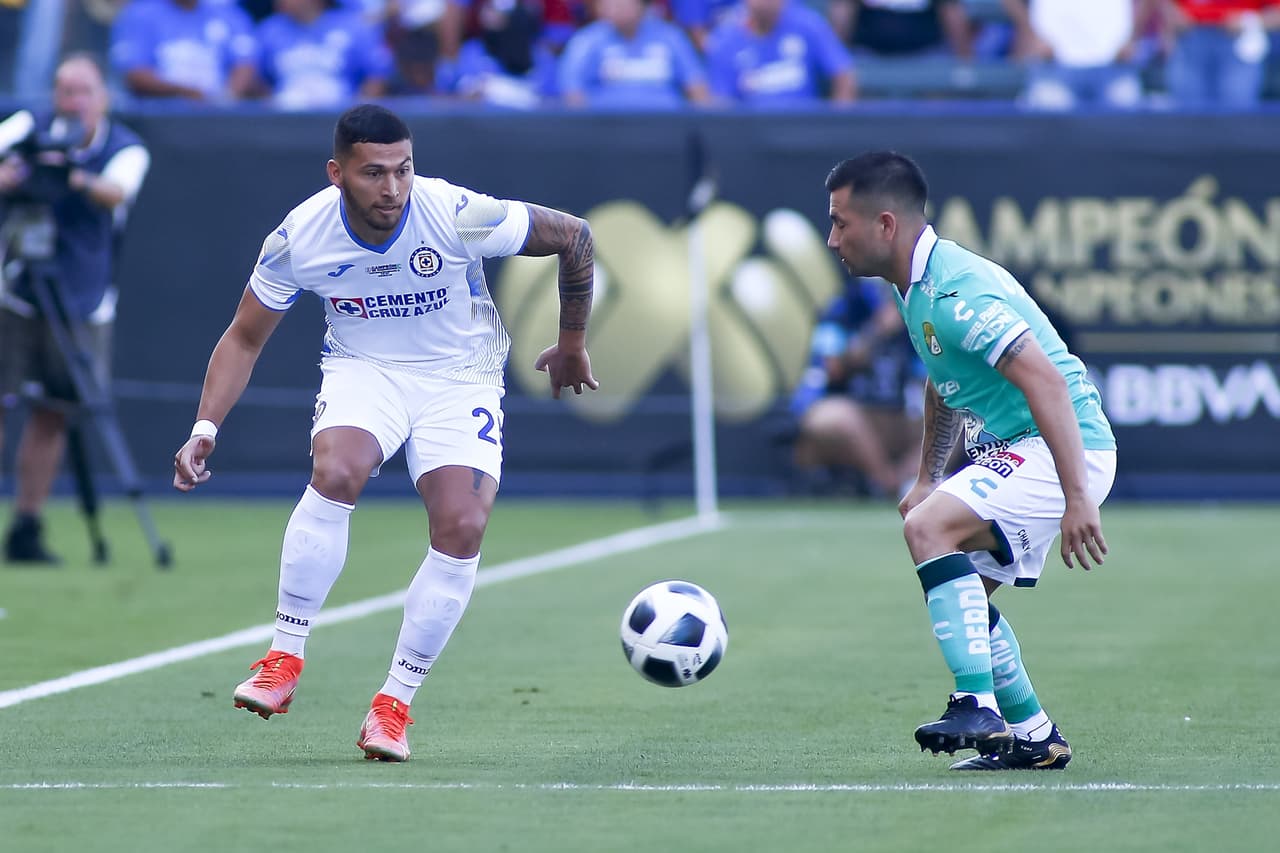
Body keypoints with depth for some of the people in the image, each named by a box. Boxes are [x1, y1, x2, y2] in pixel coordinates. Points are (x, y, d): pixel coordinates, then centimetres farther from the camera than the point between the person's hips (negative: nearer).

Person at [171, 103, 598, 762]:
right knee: (335, 471, -32)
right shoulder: (300, 238, -18)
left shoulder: (460, 216, -25)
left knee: (462, 529, -21)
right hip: (362, 369, 0)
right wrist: (206, 426, -16)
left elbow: (572, 235, -8)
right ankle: (283, 661, -19)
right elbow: (244, 339, -3)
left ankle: (394, 705, -6)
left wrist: (572, 344, 4)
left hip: (460, 377, 0)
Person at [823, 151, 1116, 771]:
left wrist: (1076, 499, -34)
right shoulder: (917, 289, 10)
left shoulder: (955, 293, -23)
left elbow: (1046, 381, -30)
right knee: (961, 589, 15)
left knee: (930, 528, -25)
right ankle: (1033, 737, 25)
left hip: (1064, 447, -11)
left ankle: (979, 708, -26)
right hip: (1009, 450, 11)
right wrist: (927, 478, 28)